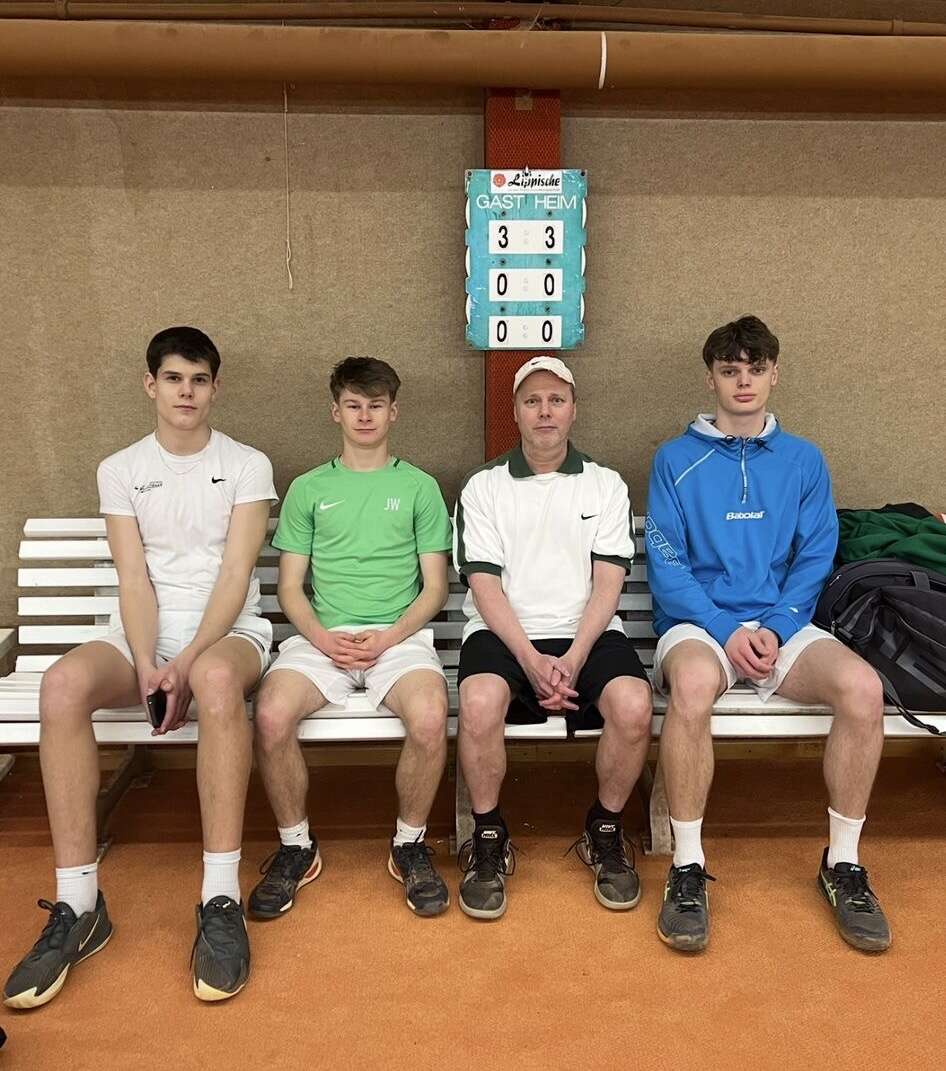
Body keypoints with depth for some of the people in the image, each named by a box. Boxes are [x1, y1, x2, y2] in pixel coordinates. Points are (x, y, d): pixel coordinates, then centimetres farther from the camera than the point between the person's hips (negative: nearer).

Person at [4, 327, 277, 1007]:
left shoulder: (247, 465, 4)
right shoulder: (120, 471, 10)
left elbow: (235, 575, -6)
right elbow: (135, 580, 0)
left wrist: (186, 664, -18)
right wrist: (147, 665, -17)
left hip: (229, 629, -2)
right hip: (144, 632, 3)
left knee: (217, 678, -40)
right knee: (64, 684, -30)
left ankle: (222, 901, -33)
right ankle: (79, 906, -22)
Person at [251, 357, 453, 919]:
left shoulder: (419, 487, 13)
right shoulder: (308, 488, 16)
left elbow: (435, 587, 8)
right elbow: (290, 587, 11)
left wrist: (389, 637, -8)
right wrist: (323, 638, -8)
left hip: (400, 634, -1)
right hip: (323, 634, 1)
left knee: (430, 718, -32)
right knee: (271, 715, -28)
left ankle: (411, 843, -2)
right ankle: (296, 845, -1)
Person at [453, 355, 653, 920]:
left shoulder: (606, 485, 13)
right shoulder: (484, 487, 10)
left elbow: (608, 582, 2)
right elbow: (484, 584, 0)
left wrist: (573, 659, -13)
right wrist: (532, 660, -14)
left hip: (588, 633, 1)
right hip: (504, 633, -1)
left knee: (634, 704, -29)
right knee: (480, 702, -33)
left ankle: (605, 831, 0)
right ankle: (489, 840, -7)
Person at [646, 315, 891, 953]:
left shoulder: (804, 461, 14)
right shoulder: (677, 459, 7)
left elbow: (815, 559, 7)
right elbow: (666, 563, 0)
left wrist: (775, 628, -10)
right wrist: (726, 630, -13)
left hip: (782, 623, 3)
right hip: (698, 622, -2)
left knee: (862, 686, -27)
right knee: (693, 684, -37)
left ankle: (843, 863, -7)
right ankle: (688, 867, -20)